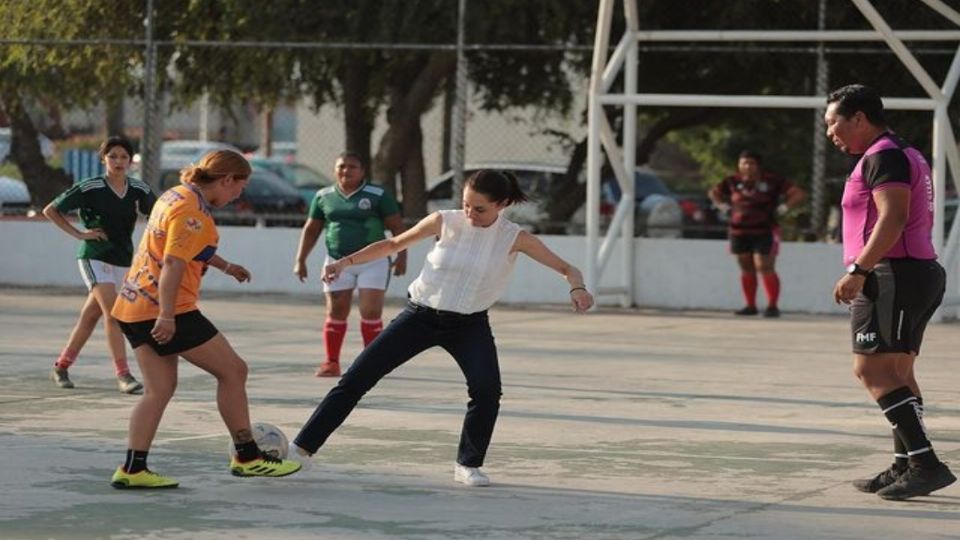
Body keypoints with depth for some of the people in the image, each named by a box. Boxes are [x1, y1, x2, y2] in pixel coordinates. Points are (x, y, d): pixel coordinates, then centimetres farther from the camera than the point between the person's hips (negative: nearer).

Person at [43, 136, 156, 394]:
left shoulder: (139, 190, 1)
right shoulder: (89, 188, -11)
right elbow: (50, 211, -3)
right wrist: (79, 234, -9)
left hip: (123, 261, 5)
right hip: (95, 258, -5)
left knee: (90, 316, 12)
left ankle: (61, 367, 25)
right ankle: (123, 375, -20)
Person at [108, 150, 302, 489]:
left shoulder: (176, 195, 15)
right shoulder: (193, 211, -15)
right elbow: (173, 263, -26)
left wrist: (225, 266, 46)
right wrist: (166, 316, -33)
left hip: (134, 308, 10)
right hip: (163, 309, -10)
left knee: (159, 390, 8)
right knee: (232, 370, 1)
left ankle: (132, 469, -2)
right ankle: (247, 457, 8)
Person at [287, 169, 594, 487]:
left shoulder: (514, 239, -10)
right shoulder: (445, 222, -8)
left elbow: (566, 268, -7)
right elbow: (394, 244, 5)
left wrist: (577, 288, -29)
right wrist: (347, 262, -3)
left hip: (469, 324, -1)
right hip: (421, 315, 1)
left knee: (487, 390, -24)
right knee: (356, 379, -5)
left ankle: (468, 466, -1)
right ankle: (303, 447, 1)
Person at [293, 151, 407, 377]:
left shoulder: (378, 195, -2)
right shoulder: (324, 196, 8)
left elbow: (398, 227, -2)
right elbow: (311, 229, 15)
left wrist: (402, 256, -10)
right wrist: (301, 260, 11)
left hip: (373, 260, -3)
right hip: (338, 262, 3)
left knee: (371, 312, -8)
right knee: (336, 313, 2)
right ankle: (331, 363, 8)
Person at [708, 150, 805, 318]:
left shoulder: (772, 181, -5)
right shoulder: (733, 182, 6)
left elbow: (799, 194, -3)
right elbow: (713, 193, 23)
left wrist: (783, 208, -8)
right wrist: (724, 207, 10)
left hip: (764, 233, -4)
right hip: (739, 232, 4)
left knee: (765, 268, -11)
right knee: (746, 269, 7)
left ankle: (773, 306, -6)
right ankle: (751, 306, 15)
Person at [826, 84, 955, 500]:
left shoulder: (883, 156, -12)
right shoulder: (906, 155, 21)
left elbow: (893, 217, -24)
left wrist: (858, 270, -26)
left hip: (892, 276, -11)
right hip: (920, 271, 11)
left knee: (871, 369, -14)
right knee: (897, 372, 13)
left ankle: (925, 463, -21)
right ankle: (905, 467, 14)